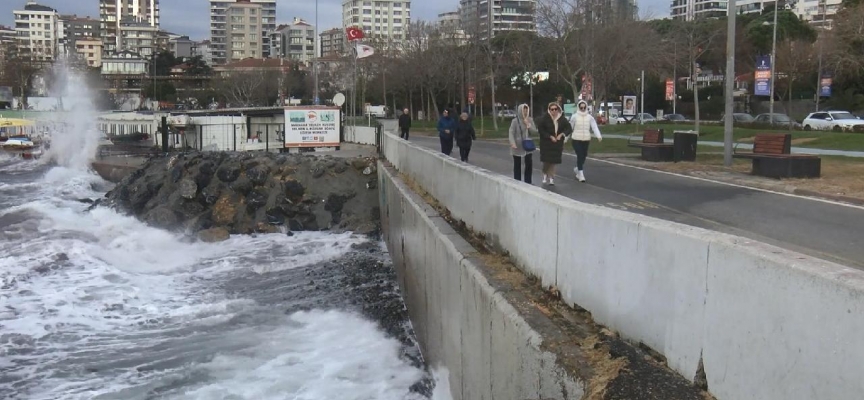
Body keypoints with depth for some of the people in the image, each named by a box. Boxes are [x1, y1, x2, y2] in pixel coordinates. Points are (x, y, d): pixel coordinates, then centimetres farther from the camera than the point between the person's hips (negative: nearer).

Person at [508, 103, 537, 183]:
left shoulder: (530, 120, 3)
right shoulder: (515, 121, -10)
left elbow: (534, 131, 0)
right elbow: (511, 133, -15)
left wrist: (528, 124, -15)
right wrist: (512, 143, -29)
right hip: (517, 147, -3)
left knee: (529, 164, 1)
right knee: (517, 165, 6)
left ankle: (528, 182, 11)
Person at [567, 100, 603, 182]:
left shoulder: (589, 117, 4)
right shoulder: (574, 117, -2)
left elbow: (594, 127, -5)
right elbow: (570, 127, 3)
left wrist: (598, 136, -19)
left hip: (586, 139, 3)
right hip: (576, 139, -3)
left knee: (583, 156, 11)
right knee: (580, 155, -11)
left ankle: (578, 169, 36)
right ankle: (580, 174, -7)